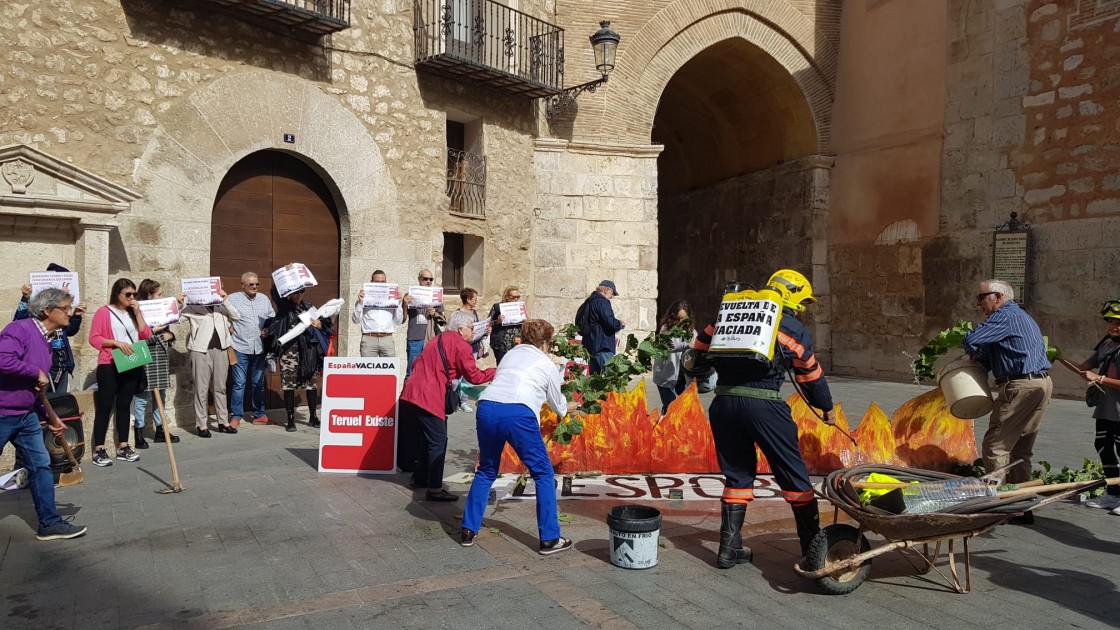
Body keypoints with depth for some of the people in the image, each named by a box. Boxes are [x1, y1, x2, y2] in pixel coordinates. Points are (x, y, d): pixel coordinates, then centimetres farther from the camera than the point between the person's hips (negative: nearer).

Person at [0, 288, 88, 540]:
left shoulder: (46, 339, 12)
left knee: (40, 466, 7)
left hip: (27, 415, 9)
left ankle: (49, 523, 14)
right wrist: (37, 372, -22)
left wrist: (50, 416, 20)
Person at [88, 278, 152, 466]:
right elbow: (94, 338, -9)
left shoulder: (135, 312, 15)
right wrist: (117, 342, -20)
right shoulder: (104, 312, -3)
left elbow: (146, 335, 4)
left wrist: (138, 313, -2)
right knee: (105, 406, -3)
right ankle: (98, 450, 0)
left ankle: (123, 447, 16)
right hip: (109, 366, -5)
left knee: (124, 406, 10)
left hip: (132, 366, 5)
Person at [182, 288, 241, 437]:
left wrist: (225, 301, -7)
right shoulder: (193, 308, 2)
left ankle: (223, 422, 17)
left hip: (221, 350, 4)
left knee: (220, 388, 10)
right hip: (201, 351, -4)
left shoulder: (221, 306, 11)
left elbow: (237, 316, 1)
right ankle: (202, 424, 5)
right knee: (201, 389, 0)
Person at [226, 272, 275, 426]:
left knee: (258, 383, 11)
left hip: (259, 348, 4)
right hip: (240, 348, -4)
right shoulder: (232, 299, -2)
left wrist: (269, 329, 1)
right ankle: (236, 416, 7)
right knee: (239, 383, -2)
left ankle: (259, 414, 20)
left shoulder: (264, 299, 12)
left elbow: (273, 318, 17)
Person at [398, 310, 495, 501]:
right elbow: (474, 376, -5)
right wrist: (496, 372, 7)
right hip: (428, 397, -9)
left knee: (427, 437, 22)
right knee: (438, 441, -4)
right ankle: (435, 489, -4)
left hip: (412, 392, 10)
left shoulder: (439, 339, 20)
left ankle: (420, 478, 33)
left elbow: (418, 364, 22)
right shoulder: (460, 345, -7)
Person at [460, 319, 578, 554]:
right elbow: (558, 406, 29)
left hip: (487, 408, 4)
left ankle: (468, 530, 26)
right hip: (518, 413, -4)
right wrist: (568, 408, 53)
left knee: (486, 471, 25)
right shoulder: (547, 365, 18)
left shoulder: (510, 354, 29)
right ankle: (550, 539, 14)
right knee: (543, 473, 12)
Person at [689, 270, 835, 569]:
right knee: (793, 475, 10)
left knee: (737, 474, 16)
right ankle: (812, 547, 20)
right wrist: (827, 408, 30)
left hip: (724, 402, 4)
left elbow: (701, 345, 16)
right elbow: (811, 374, 16)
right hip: (763, 403, -4)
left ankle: (729, 549, 17)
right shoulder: (793, 329, 7)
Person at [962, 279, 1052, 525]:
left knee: (995, 447, -6)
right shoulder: (1021, 316, 23)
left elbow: (970, 341, -19)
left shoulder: (1005, 316, -9)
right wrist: (980, 358, 11)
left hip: (1021, 386, -10)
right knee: (1020, 451, 14)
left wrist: (974, 353, 2)